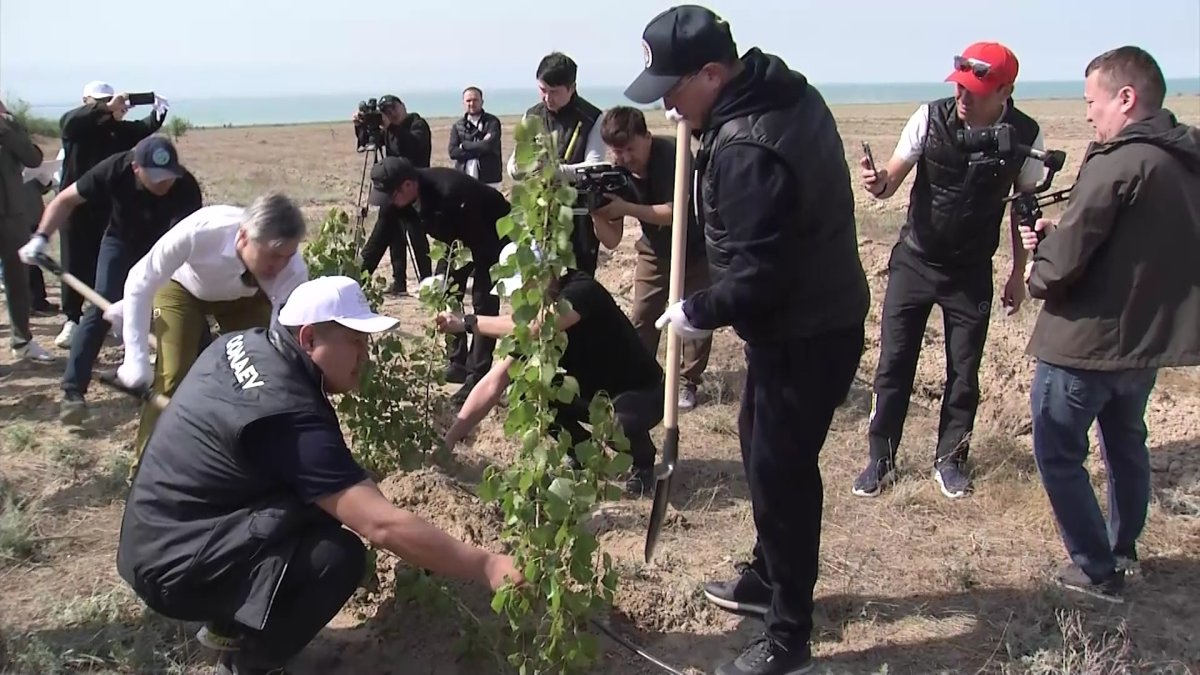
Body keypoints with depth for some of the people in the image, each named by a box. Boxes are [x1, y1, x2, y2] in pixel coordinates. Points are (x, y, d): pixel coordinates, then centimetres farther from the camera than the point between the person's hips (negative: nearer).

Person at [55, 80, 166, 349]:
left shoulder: (119, 128, 7)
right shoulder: (72, 124, -1)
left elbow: (144, 129, -4)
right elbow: (71, 120, -23)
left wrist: (157, 114, -25)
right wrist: (107, 109, -33)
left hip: (109, 206, 2)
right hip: (76, 204, -2)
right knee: (75, 264, 1)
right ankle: (72, 320, 6)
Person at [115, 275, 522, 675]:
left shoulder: (242, 344, -1)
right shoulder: (287, 415, -28)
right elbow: (382, 524, -33)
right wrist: (487, 567, -26)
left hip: (163, 532, 10)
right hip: (174, 565, -10)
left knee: (322, 499, 11)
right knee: (339, 555, -24)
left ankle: (227, 613, 19)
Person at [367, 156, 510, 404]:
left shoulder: (449, 192, -40)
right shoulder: (404, 196, -16)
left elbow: (475, 239, -33)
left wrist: (444, 276, -30)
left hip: (494, 232, -8)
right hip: (463, 236, 9)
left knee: (483, 301, -14)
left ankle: (477, 376, -13)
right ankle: (458, 363, 16)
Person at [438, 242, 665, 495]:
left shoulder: (583, 290, -28)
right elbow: (494, 383, -12)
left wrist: (468, 323, -42)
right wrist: (451, 438, -19)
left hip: (642, 392, -6)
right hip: (591, 391, 6)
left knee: (615, 425, -38)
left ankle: (643, 462, -1)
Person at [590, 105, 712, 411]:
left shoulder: (670, 154, -29)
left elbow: (674, 212, -36)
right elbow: (611, 241, -14)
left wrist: (625, 207, -43)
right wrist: (596, 213, -34)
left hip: (695, 249, -4)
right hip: (655, 252, 4)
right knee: (640, 319, 1)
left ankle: (688, 382, 16)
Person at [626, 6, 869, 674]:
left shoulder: (747, 151, -28)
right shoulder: (788, 90, 3)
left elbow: (756, 277, -28)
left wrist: (697, 311, -11)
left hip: (804, 337, -10)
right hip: (816, 314, 11)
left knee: (781, 470, 0)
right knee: (763, 446, 22)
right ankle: (769, 578, 41)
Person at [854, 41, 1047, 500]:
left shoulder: (1024, 136, -11)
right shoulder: (931, 117, -14)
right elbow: (893, 177, -12)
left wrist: (1018, 273, 4)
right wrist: (879, 182, -36)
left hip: (971, 273, 1)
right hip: (914, 261, 0)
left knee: (964, 372, 9)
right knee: (894, 363, 3)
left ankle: (949, 460, 27)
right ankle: (880, 460, 16)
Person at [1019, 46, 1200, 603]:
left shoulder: (1117, 164, -23)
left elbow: (1066, 258, -24)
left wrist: (1038, 275, -2)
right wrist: (1056, 235, 2)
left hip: (1086, 340, -9)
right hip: (1148, 337, 9)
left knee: (1058, 454, 6)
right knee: (1126, 444, 25)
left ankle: (1097, 572, 11)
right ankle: (1123, 550, 41)